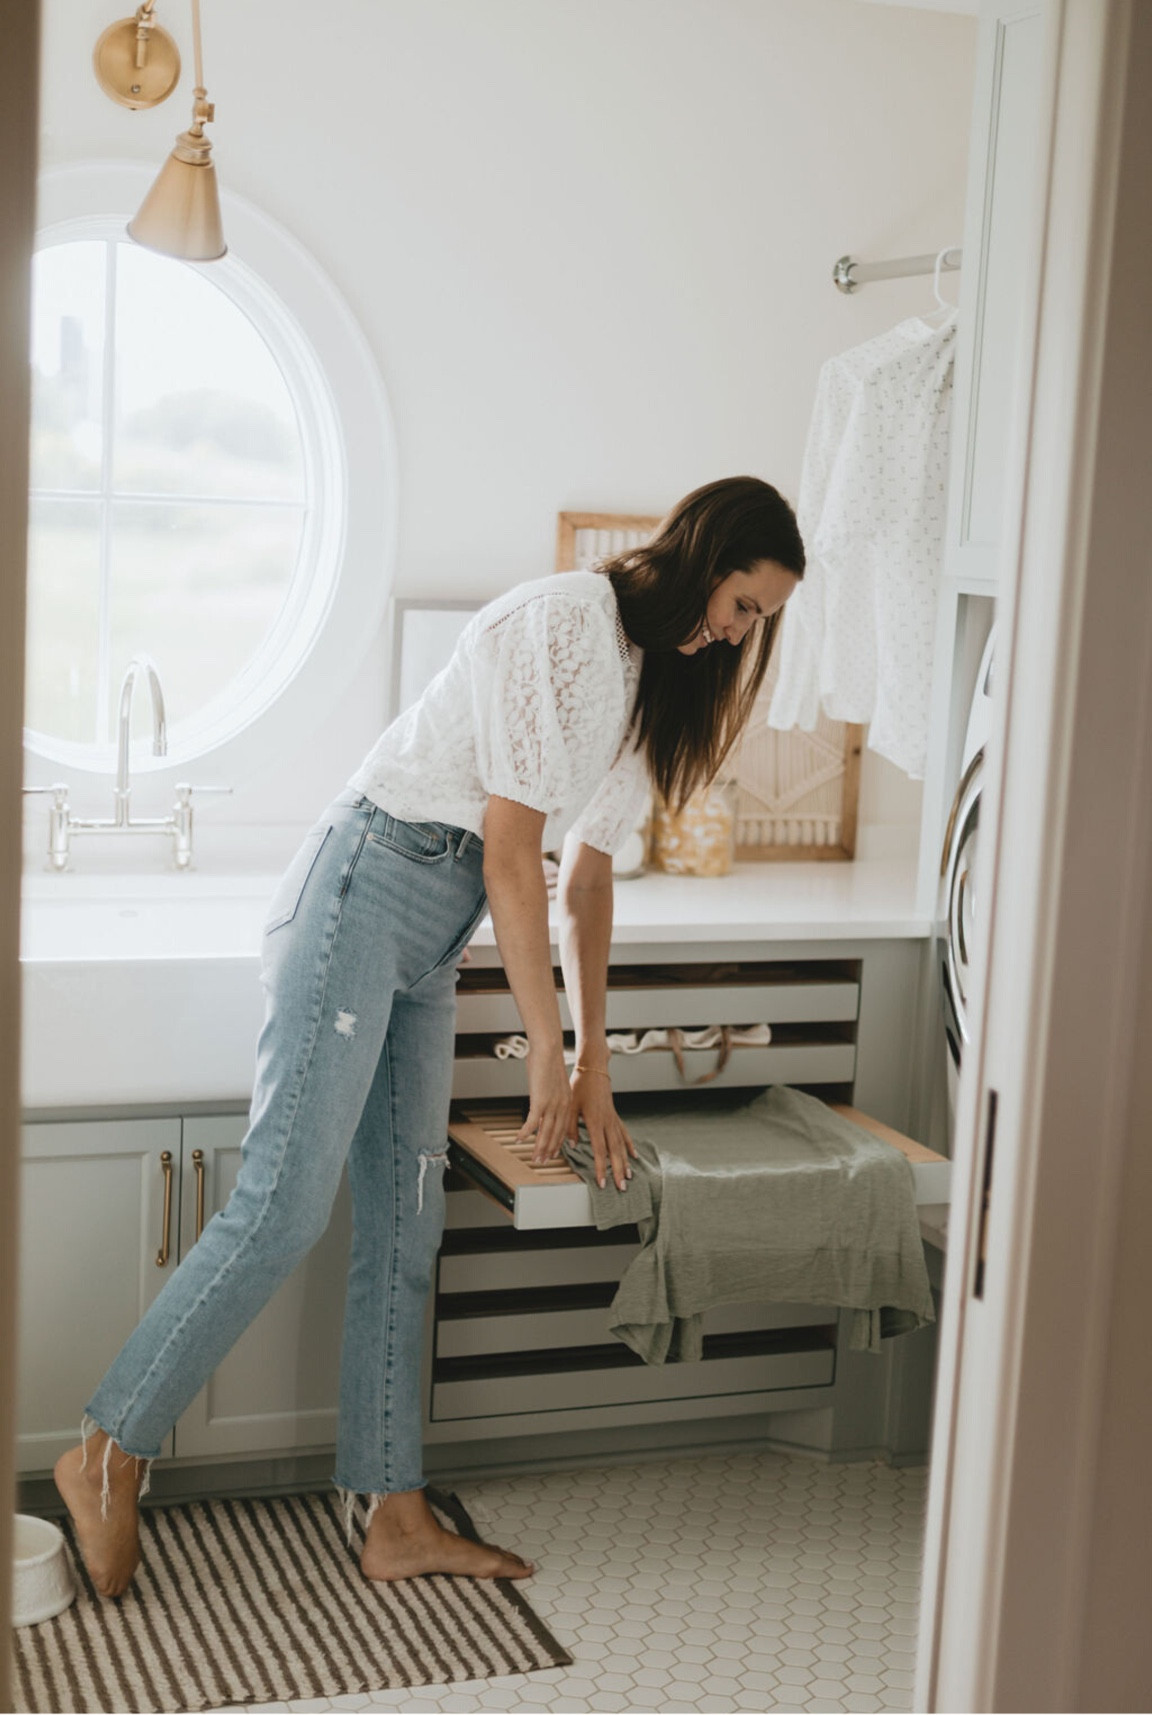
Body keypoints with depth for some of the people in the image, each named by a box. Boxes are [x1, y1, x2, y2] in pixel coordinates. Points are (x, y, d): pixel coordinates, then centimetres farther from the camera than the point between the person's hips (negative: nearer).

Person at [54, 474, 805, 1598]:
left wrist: (593, 1073, 18)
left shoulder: (645, 682, 17)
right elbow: (511, 849, -15)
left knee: (403, 1229, 6)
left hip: (427, 943, 9)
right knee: (283, 1205, -12)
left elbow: (585, 878, 20)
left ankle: (394, 1518, 11)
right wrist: (548, 1048, -10)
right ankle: (108, 1454, 1)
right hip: (363, 893, -9)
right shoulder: (564, 619, -12)